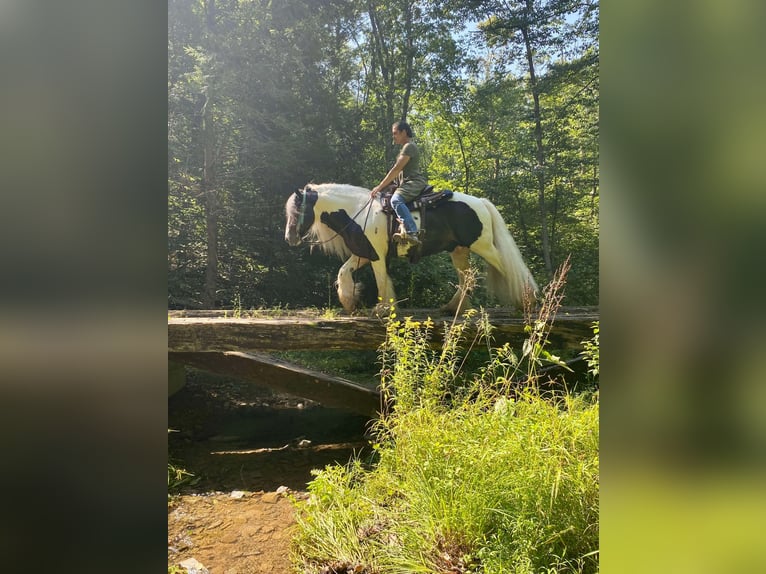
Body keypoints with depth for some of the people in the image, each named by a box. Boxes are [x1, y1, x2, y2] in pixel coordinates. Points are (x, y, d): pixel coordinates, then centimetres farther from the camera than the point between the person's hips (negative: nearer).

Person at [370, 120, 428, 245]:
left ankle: (411, 232, -51)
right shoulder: (407, 147, 25)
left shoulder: (409, 147, -8)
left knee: (396, 200, -36)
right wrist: (383, 186, 22)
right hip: (408, 183, 12)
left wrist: (380, 187, -15)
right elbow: (398, 171, 27)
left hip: (414, 182, -12)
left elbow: (396, 169, -15)